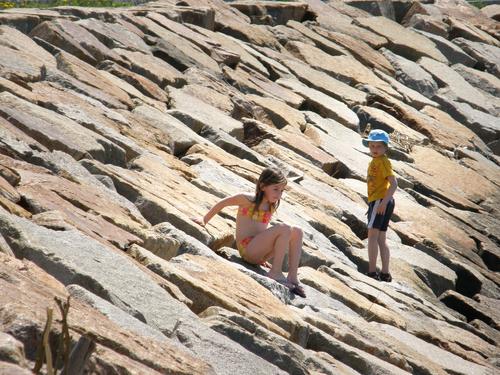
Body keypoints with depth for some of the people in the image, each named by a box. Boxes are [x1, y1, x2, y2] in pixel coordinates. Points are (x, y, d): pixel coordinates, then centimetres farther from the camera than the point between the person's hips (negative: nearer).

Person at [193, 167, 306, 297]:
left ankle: (292, 278, -14)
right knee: (284, 228, -24)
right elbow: (222, 203, 7)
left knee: (297, 232, -7)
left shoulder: (272, 206, 15)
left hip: (260, 254, 7)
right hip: (247, 249, -7)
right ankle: (275, 272, -22)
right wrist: (204, 220, 14)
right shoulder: (247, 200, -4)